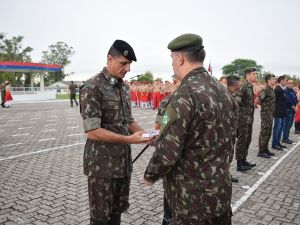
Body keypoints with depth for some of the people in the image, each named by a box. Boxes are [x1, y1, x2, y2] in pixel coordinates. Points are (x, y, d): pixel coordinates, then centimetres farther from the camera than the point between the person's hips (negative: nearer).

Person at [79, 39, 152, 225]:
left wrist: (142, 132, -5)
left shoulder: (125, 88, 9)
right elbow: (92, 131, -20)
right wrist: (129, 139, -25)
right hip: (102, 164, -7)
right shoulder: (92, 88, -15)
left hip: (124, 161, 7)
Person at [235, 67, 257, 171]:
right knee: (242, 139, -4)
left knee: (247, 139, 16)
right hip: (243, 117, -10)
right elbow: (236, 99, -24)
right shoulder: (243, 86, -15)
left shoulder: (250, 86, 15)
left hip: (249, 117, 10)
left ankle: (244, 160, 27)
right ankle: (239, 164, 4)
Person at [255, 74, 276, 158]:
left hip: (270, 114, 9)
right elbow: (257, 100, -25)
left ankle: (265, 149, 25)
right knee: (264, 132, -3)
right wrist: (264, 105, -7)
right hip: (265, 114, -9)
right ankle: (261, 151, 4)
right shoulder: (265, 90, -16)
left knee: (268, 132, 15)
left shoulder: (271, 90, 13)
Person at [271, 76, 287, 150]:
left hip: (282, 113, 10)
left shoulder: (282, 90, 14)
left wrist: (284, 111, 15)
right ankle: (274, 144, 6)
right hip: (278, 113, -10)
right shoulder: (277, 89, -16)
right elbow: (274, 100, -18)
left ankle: (278, 142, 25)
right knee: (277, 128, -3)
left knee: (281, 128, 14)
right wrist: (276, 109, -13)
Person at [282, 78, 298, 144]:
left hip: (293, 110, 9)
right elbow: (289, 102, -19)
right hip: (288, 110, -9)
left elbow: (295, 99, 15)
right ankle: (284, 138, 2)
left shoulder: (292, 91, 16)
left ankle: (286, 137, 19)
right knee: (287, 124, -5)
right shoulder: (286, 91, -14)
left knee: (289, 125, 12)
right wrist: (294, 108, -10)